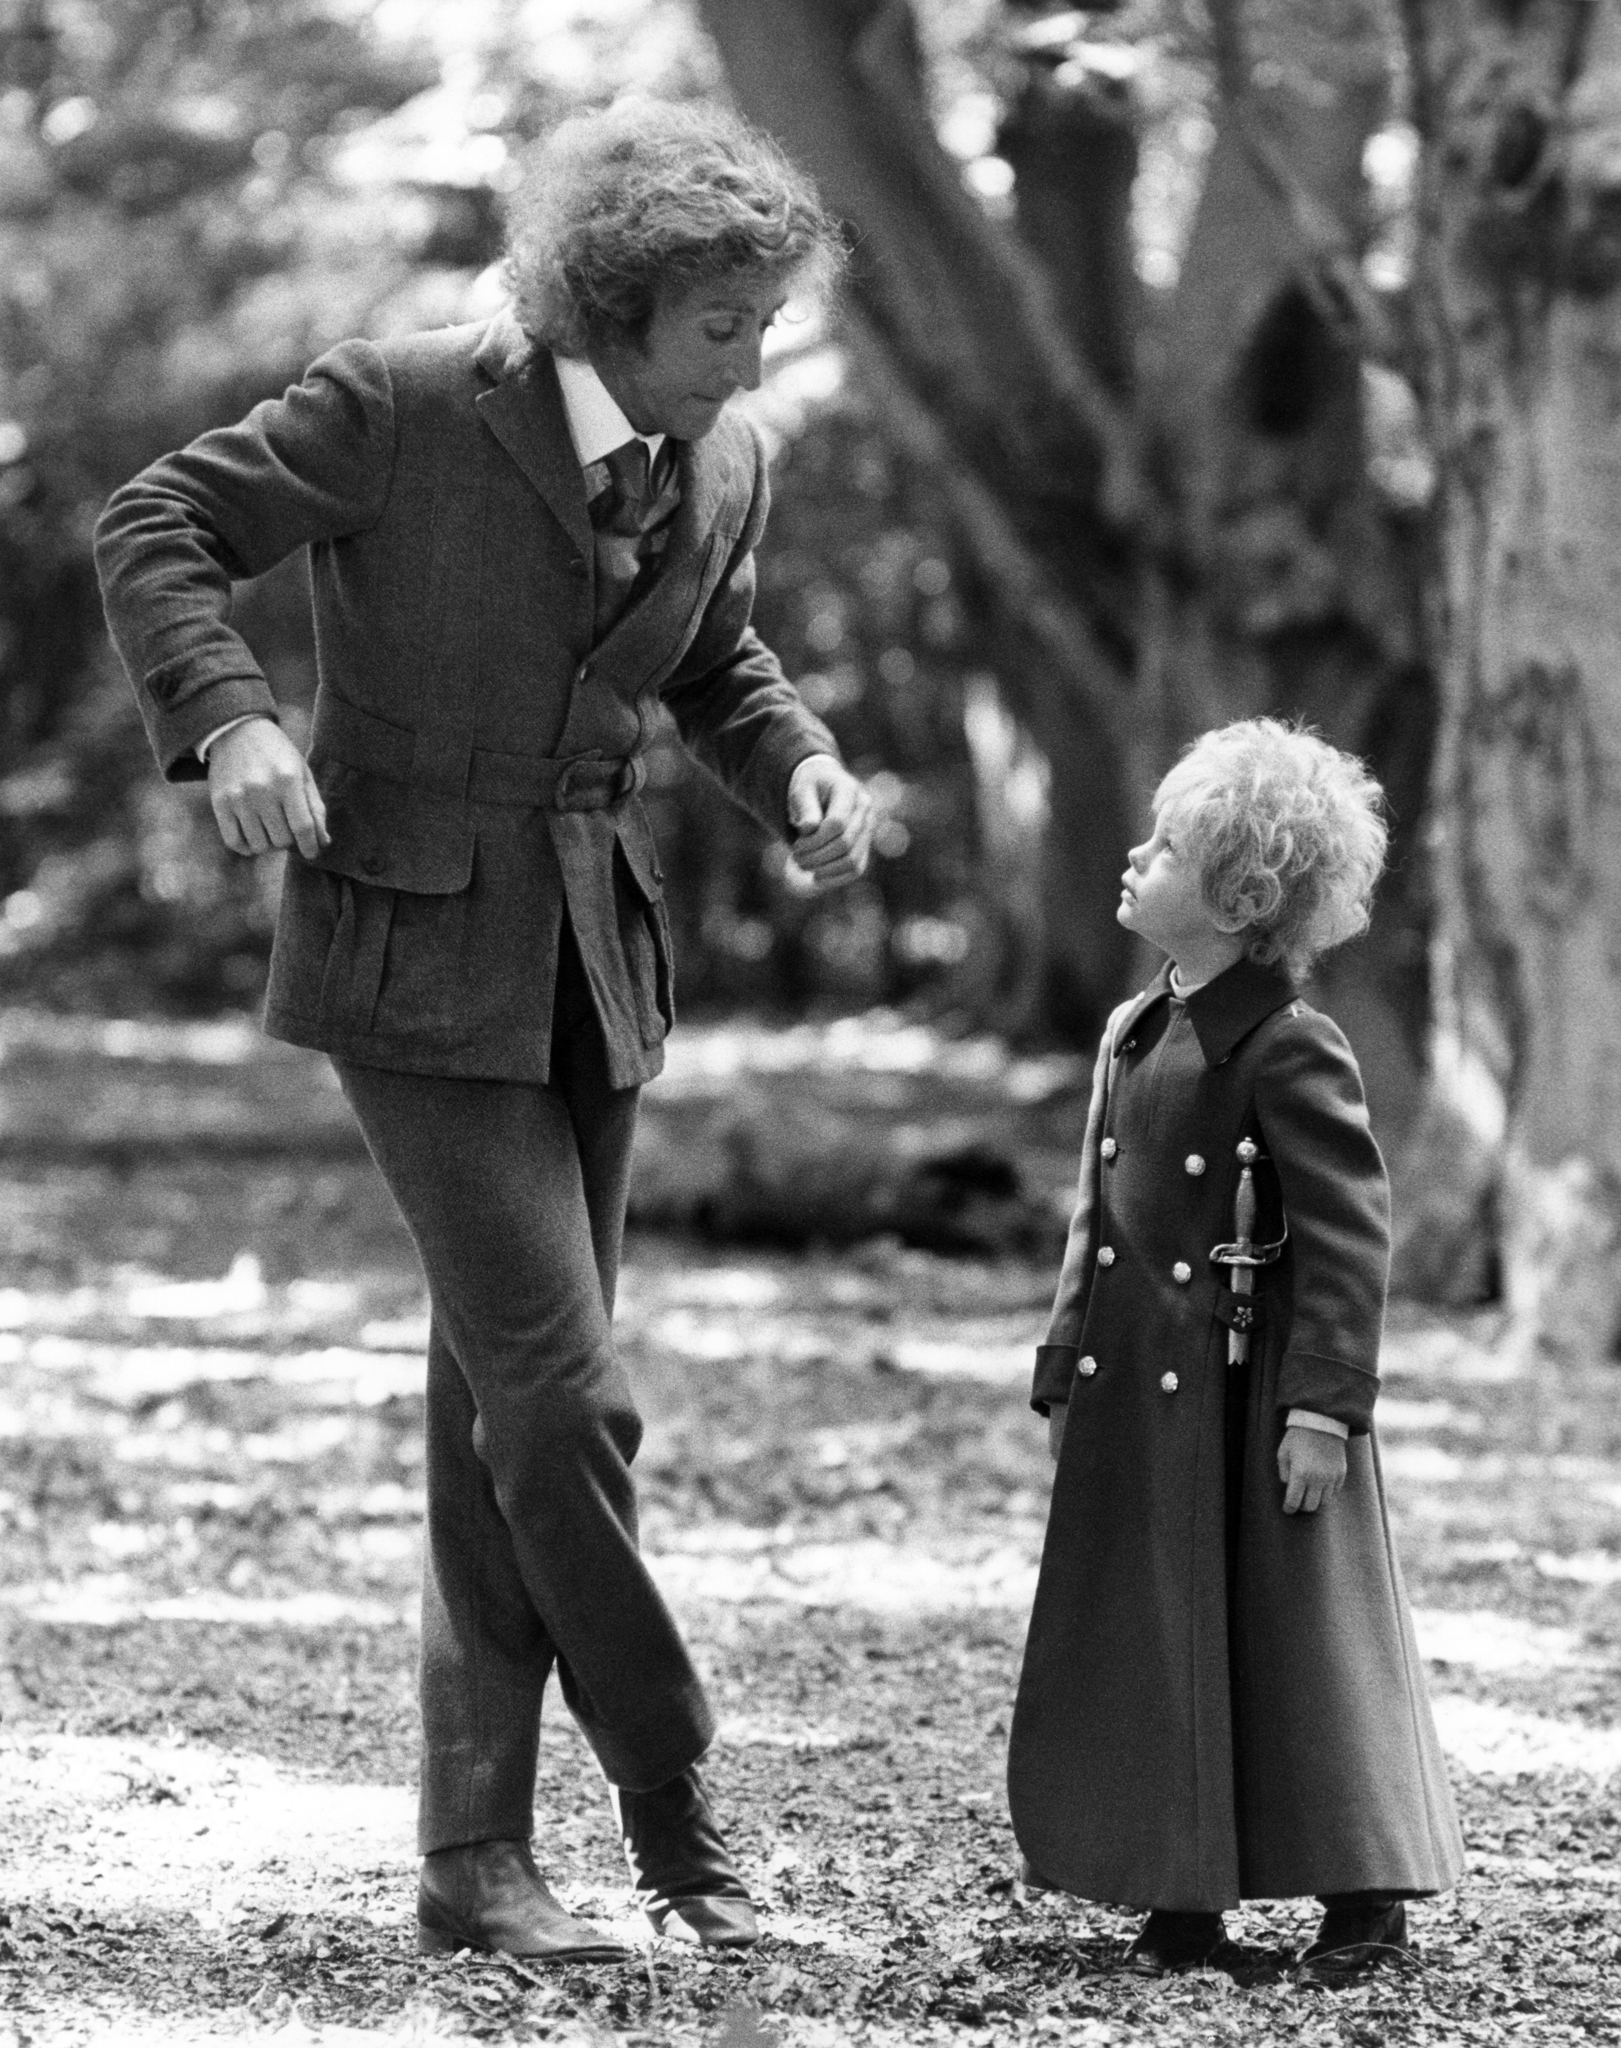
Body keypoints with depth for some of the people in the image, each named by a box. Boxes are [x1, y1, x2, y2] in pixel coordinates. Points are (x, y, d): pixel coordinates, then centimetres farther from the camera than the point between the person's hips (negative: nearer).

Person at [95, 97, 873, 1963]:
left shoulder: (720, 470, 4)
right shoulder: (403, 409, -14)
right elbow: (153, 527, -9)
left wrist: (796, 766, 1)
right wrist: (227, 719, -24)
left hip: (595, 967, 6)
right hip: (416, 958, -6)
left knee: (500, 1413, 8)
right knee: (562, 1395, -12)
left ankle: (474, 1859, 12)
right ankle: (670, 1805, 1)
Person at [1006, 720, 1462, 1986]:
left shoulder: (1288, 1051, -13)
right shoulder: (1133, 1036, 12)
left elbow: (1350, 1236, -16)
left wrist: (1326, 1403, -20)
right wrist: (1066, 1378, 15)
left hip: (1252, 1401, -8)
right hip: (1137, 1404, 8)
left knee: (1296, 1644, -1)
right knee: (1152, 1650, 9)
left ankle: (1367, 1899, 9)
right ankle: (1183, 1898, 17)